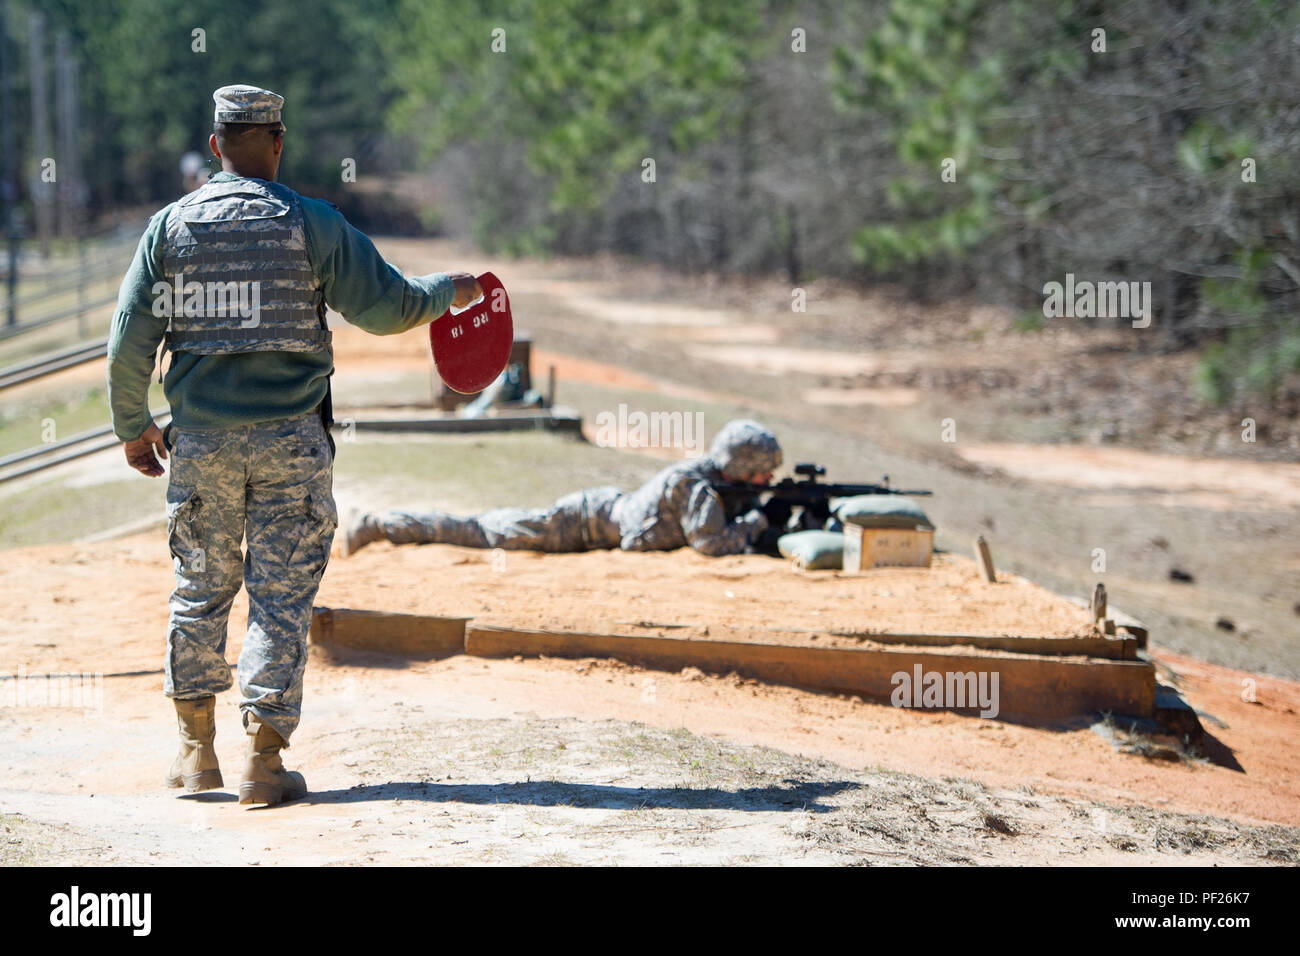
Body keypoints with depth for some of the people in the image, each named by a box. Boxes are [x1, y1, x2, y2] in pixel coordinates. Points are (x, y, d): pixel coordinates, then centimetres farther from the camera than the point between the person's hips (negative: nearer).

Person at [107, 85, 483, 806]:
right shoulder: (312, 224, -5)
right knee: (281, 598, 2)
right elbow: (384, 307, -7)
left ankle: (196, 752, 20)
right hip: (291, 441, -2)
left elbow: (128, 344, 1)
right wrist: (449, 291, 13)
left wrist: (132, 427, 14)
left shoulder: (170, 227, 1)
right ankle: (263, 762, -2)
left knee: (200, 590, 15)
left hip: (201, 442, 2)